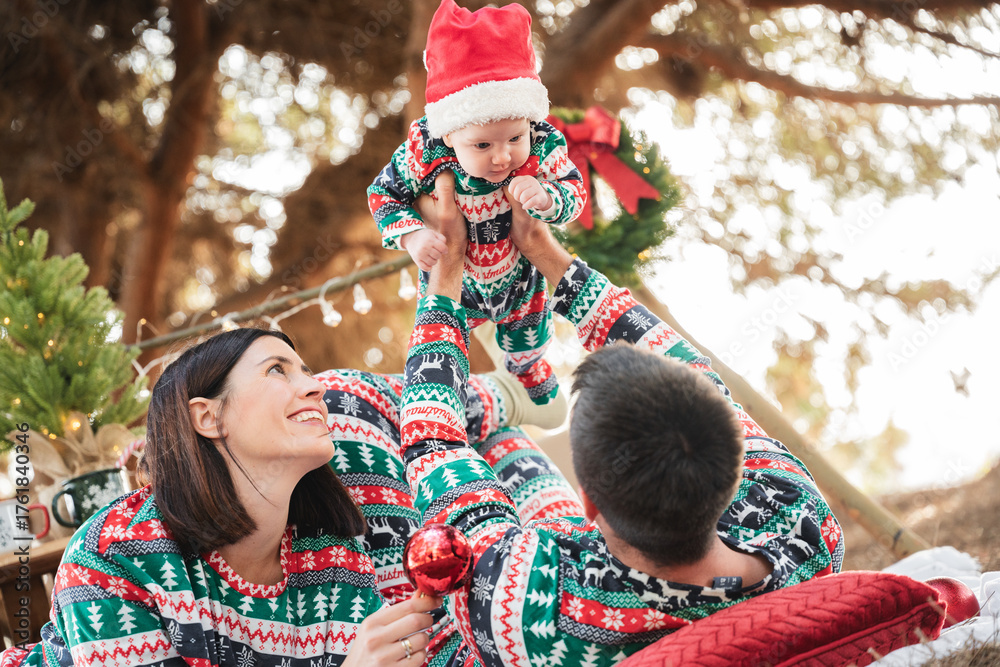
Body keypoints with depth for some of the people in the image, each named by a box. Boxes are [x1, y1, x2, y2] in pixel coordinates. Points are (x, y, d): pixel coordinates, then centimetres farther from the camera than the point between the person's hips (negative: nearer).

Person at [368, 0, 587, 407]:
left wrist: (547, 199, -45)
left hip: (521, 282, 1)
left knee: (526, 348, 33)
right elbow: (384, 193, -20)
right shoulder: (423, 151, -36)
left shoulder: (542, 145, -34)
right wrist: (411, 236, -37)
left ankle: (531, 373, 72)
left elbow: (576, 194, -22)